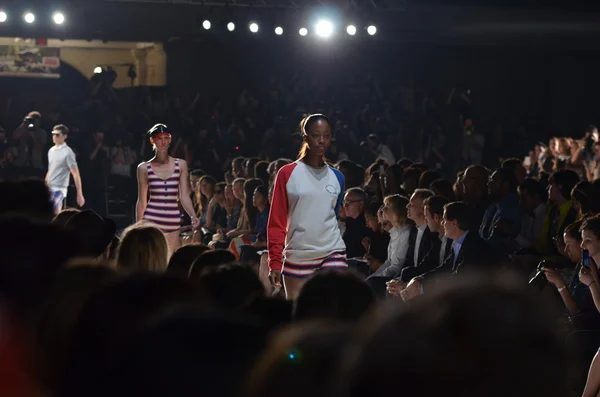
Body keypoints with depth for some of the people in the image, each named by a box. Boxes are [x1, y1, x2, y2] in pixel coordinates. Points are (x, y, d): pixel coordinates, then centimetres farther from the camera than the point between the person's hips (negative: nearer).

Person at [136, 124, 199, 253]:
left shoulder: (180, 165, 8)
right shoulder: (144, 168, 5)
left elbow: (184, 196, 4)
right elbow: (142, 201, 9)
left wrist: (193, 216, -12)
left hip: (173, 219, 2)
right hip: (152, 219, -2)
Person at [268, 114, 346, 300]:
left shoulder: (337, 178, 8)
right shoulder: (287, 173, -1)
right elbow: (276, 222, -2)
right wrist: (275, 262, -9)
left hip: (332, 254, 1)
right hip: (297, 257, -1)